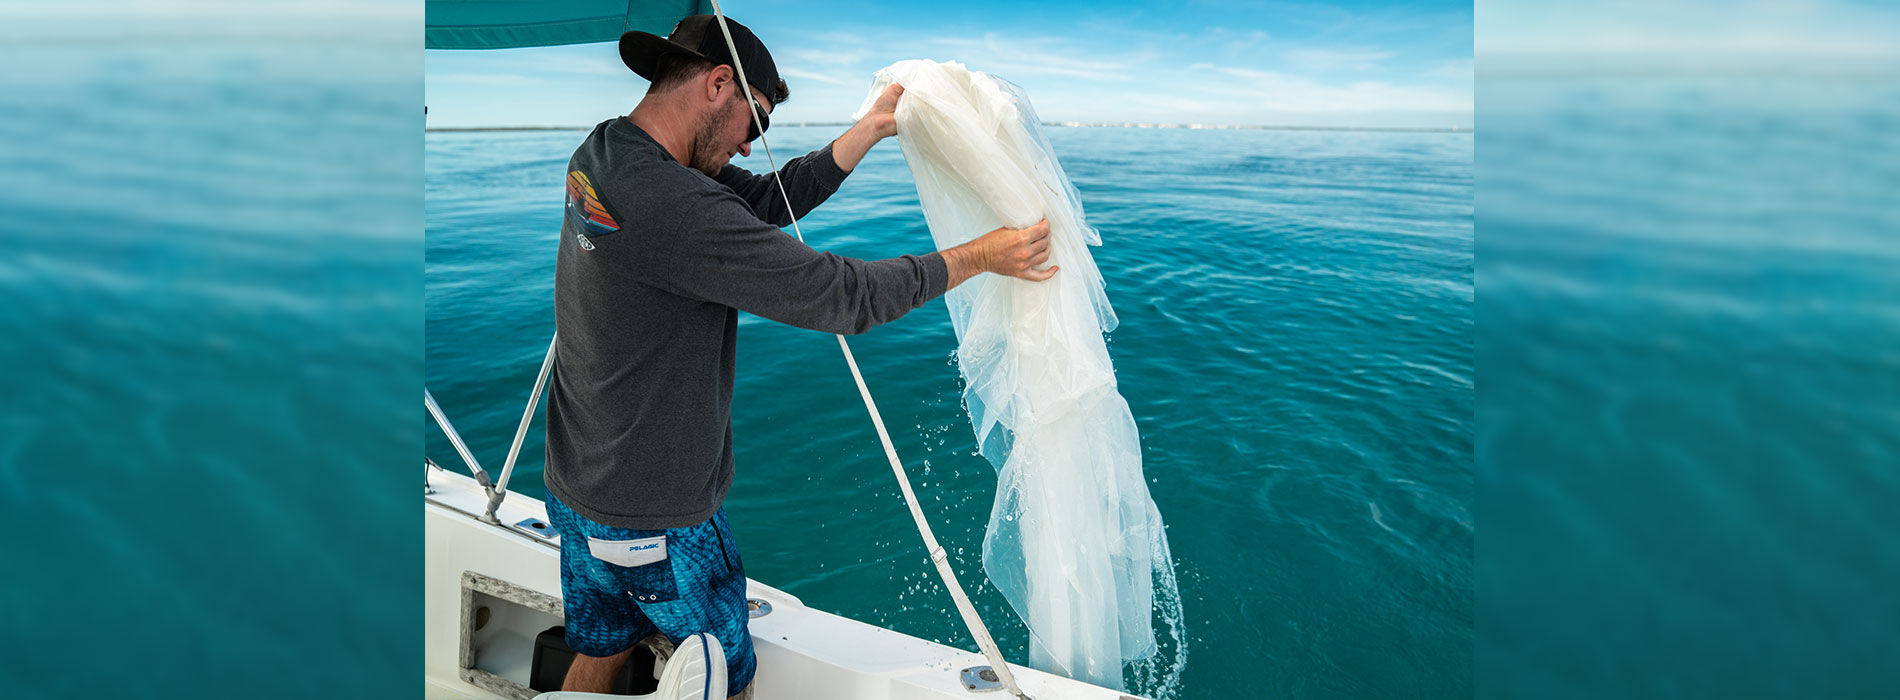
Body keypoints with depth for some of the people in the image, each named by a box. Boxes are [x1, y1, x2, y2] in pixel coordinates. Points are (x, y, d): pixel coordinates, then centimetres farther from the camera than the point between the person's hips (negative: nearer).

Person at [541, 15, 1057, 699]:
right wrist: (981, 256, -16)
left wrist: (875, 126, 2)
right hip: (656, 519, -9)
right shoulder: (672, 205, -30)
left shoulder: (602, 157, 0)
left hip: (578, 492, 9)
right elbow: (839, 294, -27)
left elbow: (768, 198, 3)